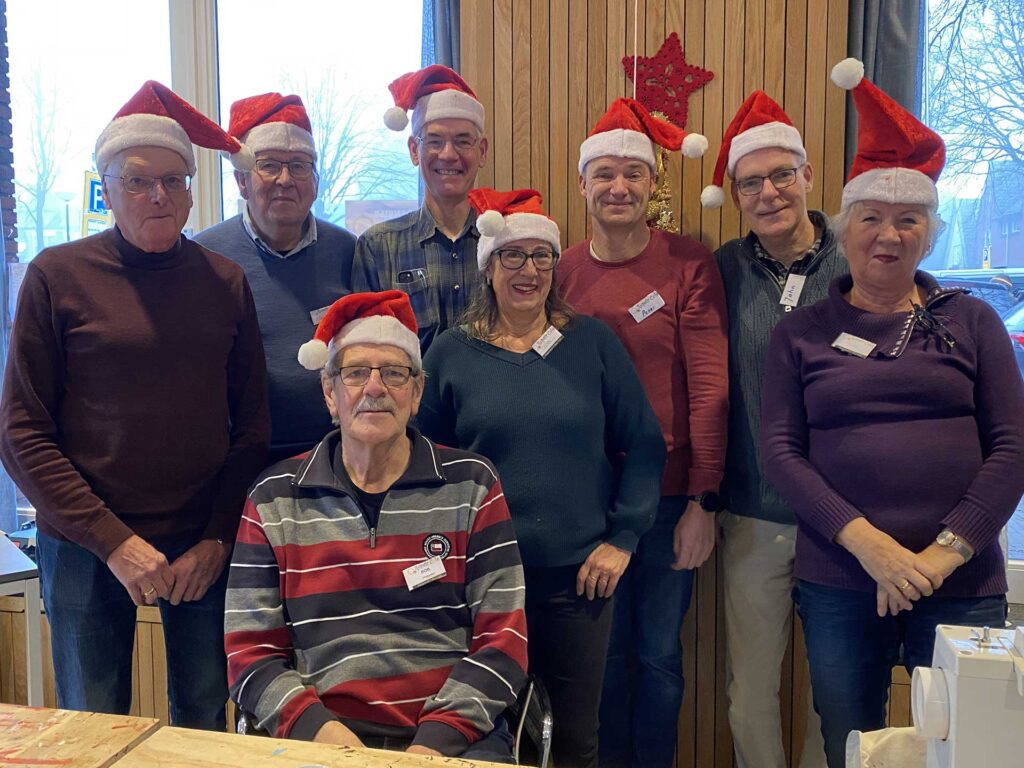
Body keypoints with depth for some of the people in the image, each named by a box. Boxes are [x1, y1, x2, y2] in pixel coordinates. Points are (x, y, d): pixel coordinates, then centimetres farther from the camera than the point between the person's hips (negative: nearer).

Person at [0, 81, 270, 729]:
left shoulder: (226, 281, 4)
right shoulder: (58, 275, -4)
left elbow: (252, 425, 6)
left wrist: (217, 540, -3)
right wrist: (113, 541, -12)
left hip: (206, 547, 2)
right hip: (87, 549, -2)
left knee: (205, 720, 13)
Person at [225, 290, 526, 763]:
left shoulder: (470, 484, 5)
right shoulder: (273, 500, 7)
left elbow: (503, 637, 1)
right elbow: (249, 649, 5)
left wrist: (436, 740, -10)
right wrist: (315, 727, -10)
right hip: (325, 737, 0)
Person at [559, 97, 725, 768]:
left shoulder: (689, 264, -5)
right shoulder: (561, 272, 2)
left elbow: (710, 386, -9)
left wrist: (703, 503, -11)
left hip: (670, 498, -2)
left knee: (660, 655, 11)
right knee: (605, 652, 15)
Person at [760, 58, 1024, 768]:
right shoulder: (802, 333, 4)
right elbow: (780, 449, -3)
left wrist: (945, 551, -13)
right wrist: (867, 542, -15)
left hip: (962, 585, 0)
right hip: (839, 585, 0)